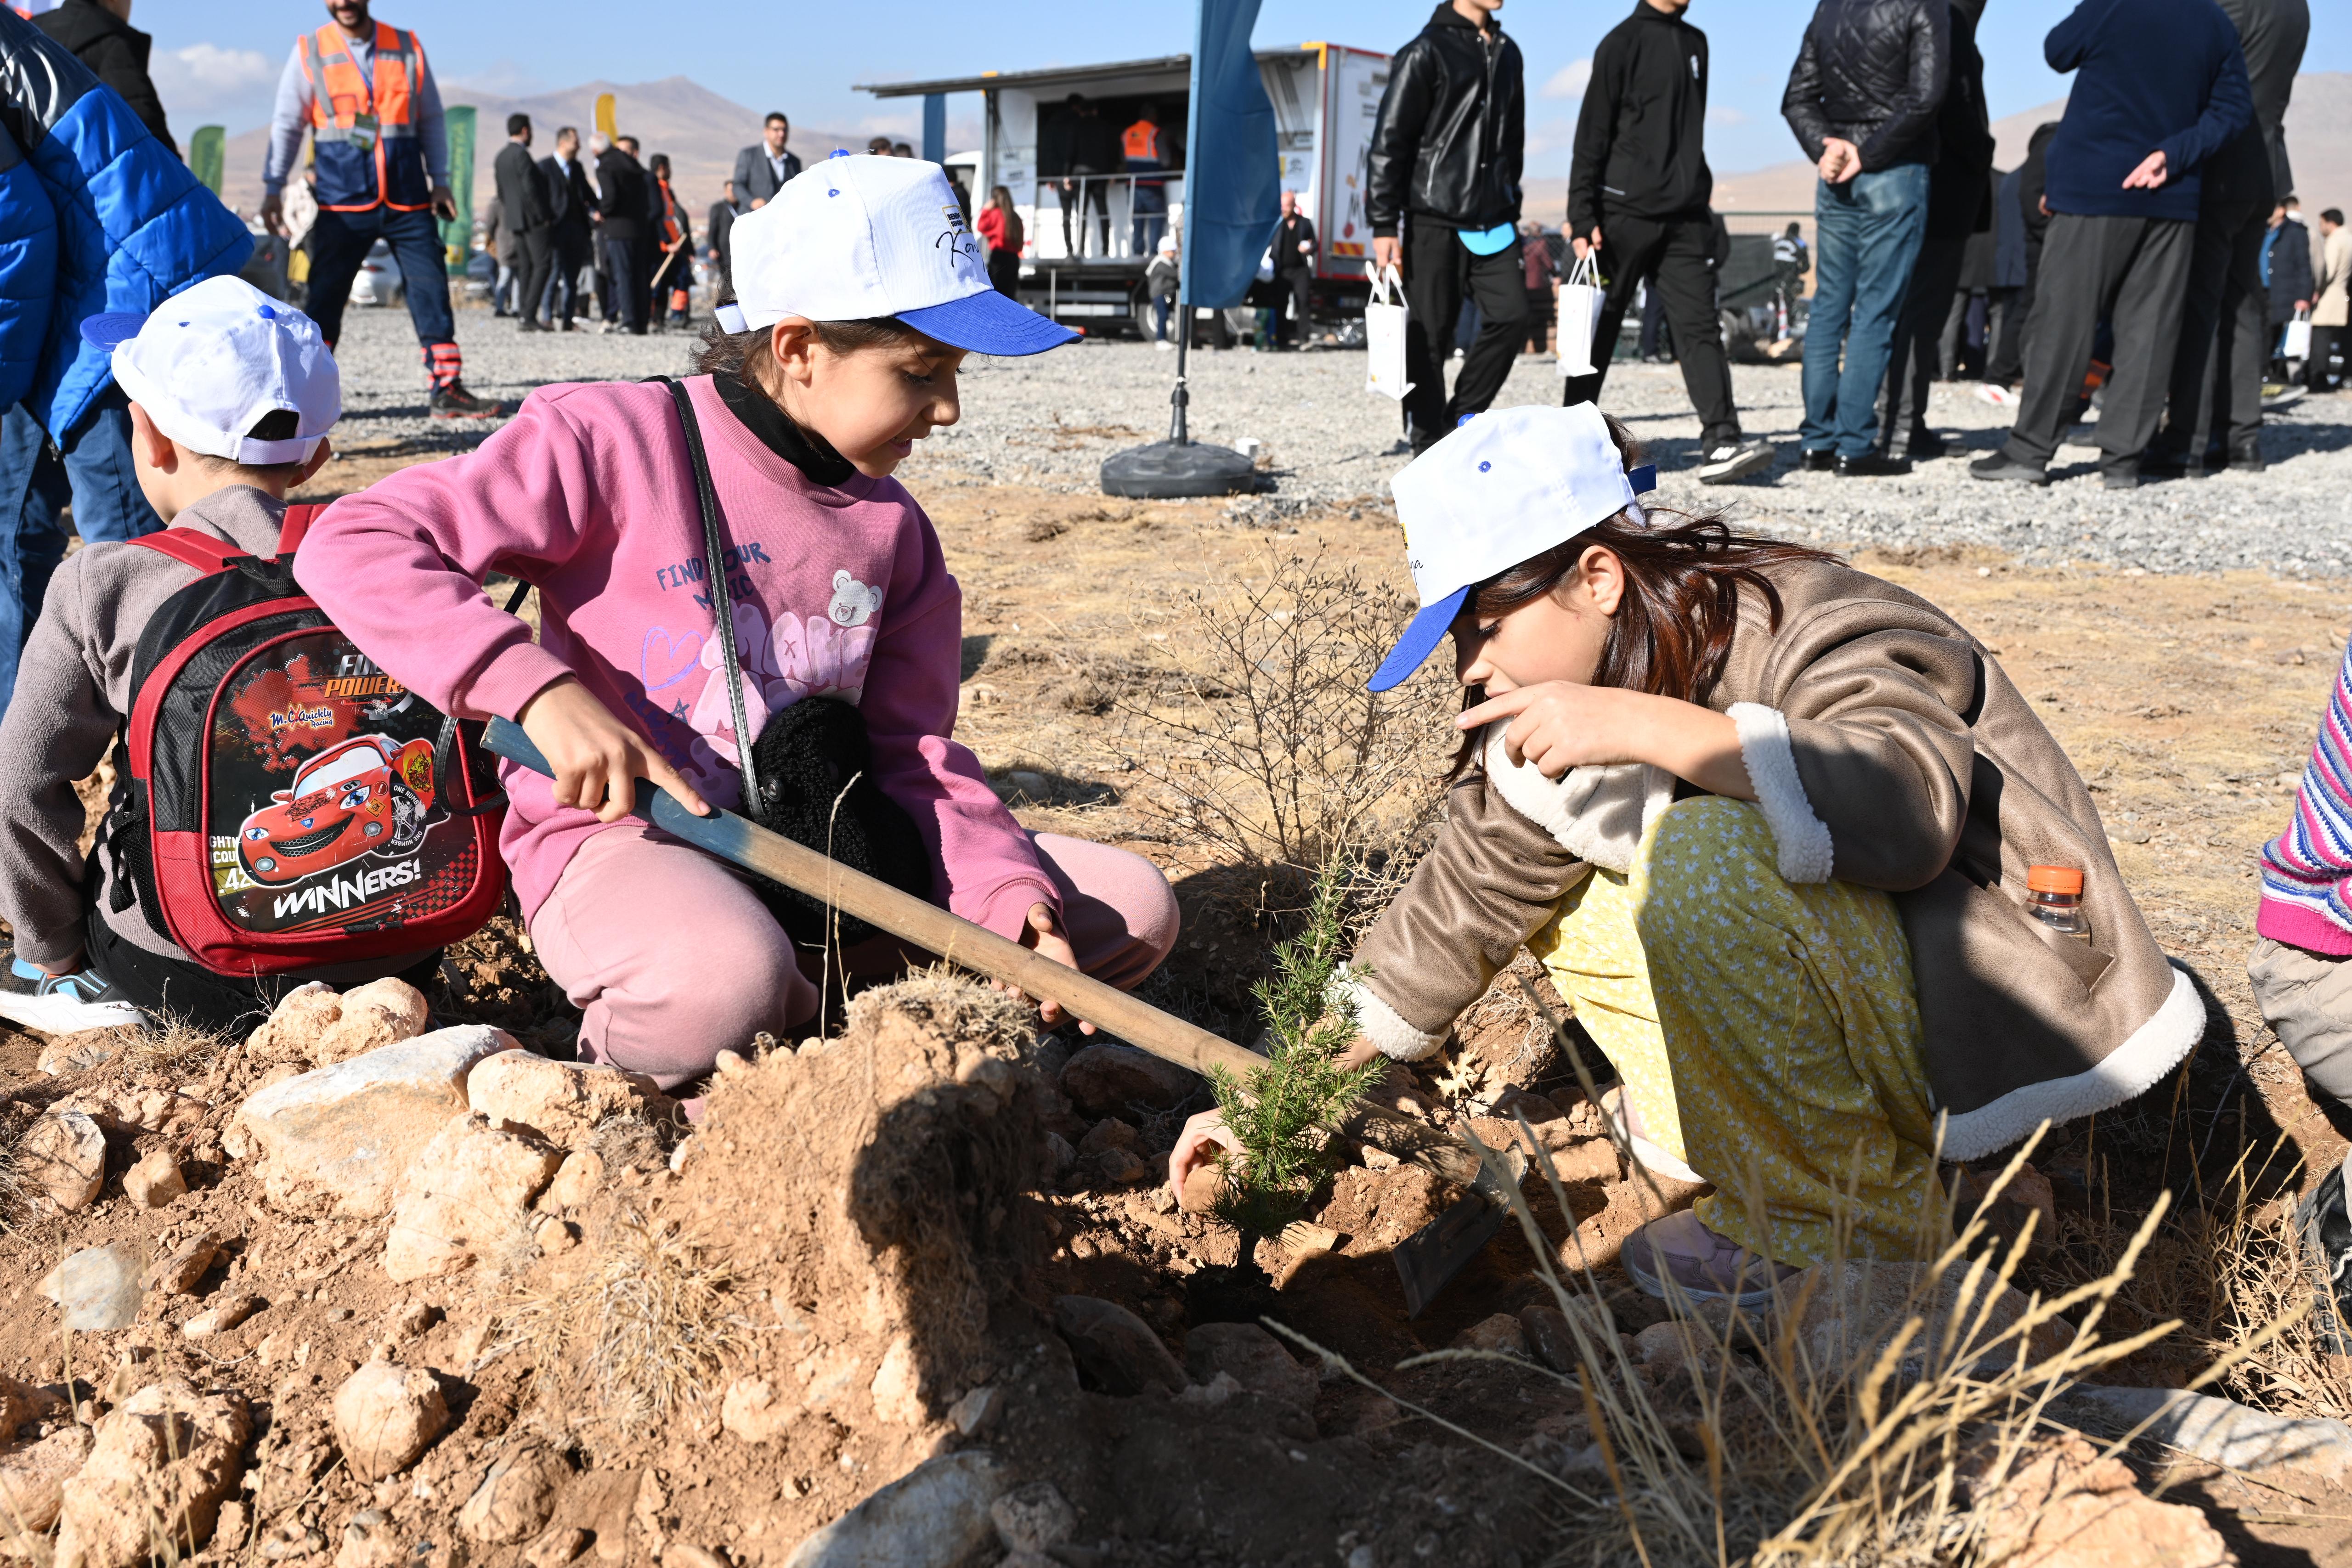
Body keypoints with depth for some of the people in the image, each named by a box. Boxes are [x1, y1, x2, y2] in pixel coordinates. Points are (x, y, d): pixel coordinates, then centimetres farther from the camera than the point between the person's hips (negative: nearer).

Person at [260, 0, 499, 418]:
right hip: (341, 204, -1)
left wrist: (440, 180, 6)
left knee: (432, 290, -1)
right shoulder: (310, 51, 3)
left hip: (408, 201, 2)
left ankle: (446, 391, 5)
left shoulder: (407, 47, 7)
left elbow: (431, 120, 13)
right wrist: (273, 188, -1)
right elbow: (287, 124, 5)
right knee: (325, 298, 0)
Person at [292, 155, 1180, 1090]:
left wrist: (1010, 895, -12)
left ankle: (813, 1013, -5)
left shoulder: (893, 529, 8)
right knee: (724, 976, -42)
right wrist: (539, 689, -28)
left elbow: (911, 751, 6)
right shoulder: (617, 441, -10)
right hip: (620, 839, -6)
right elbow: (349, 546, -14)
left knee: (1132, 909, -5)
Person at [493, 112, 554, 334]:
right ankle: (529, 316, -16)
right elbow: (531, 189, -18)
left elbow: (502, 192, 20)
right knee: (542, 264, -9)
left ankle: (524, 316, 6)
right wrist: (544, 216, -12)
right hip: (533, 218, -9)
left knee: (525, 266, 9)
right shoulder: (521, 155, -12)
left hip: (515, 221, 9)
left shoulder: (501, 156, 16)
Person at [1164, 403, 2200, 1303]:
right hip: (1858, 996, 8)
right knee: (1553, 881, 2)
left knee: (1705, 861, -32)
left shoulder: (1804, 629, -21)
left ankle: (1847, 1216, -13)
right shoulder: (1566, 709, 0)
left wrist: (1650, 725, -42)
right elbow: (1463, 902, 2)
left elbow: (1915, 803, -39)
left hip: (1999, 1023, -8)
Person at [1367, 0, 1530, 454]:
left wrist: (1511, 208, 21)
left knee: (1511, 314, -6)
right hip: (1434, 219, -6)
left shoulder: (1507, 53, 16)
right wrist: (1383, 225, -13)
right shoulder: (1427, 51, -5)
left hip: (1492, 220, 6)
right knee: (1430, 333, -2)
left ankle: (1460, 420, 8)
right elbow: (1389, 141, -8)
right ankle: (1430, 446, 7)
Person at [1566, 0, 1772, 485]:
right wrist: (1582, 218, -14)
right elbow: (1592, 136, -7)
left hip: (1686, 219, 5)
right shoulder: (1622, 43, -3)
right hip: (1624, 213, -5)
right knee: (1599, 330, 4)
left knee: (1700, 326, -7)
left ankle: (1721, 443, -15)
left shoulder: (1695, 43, 16)